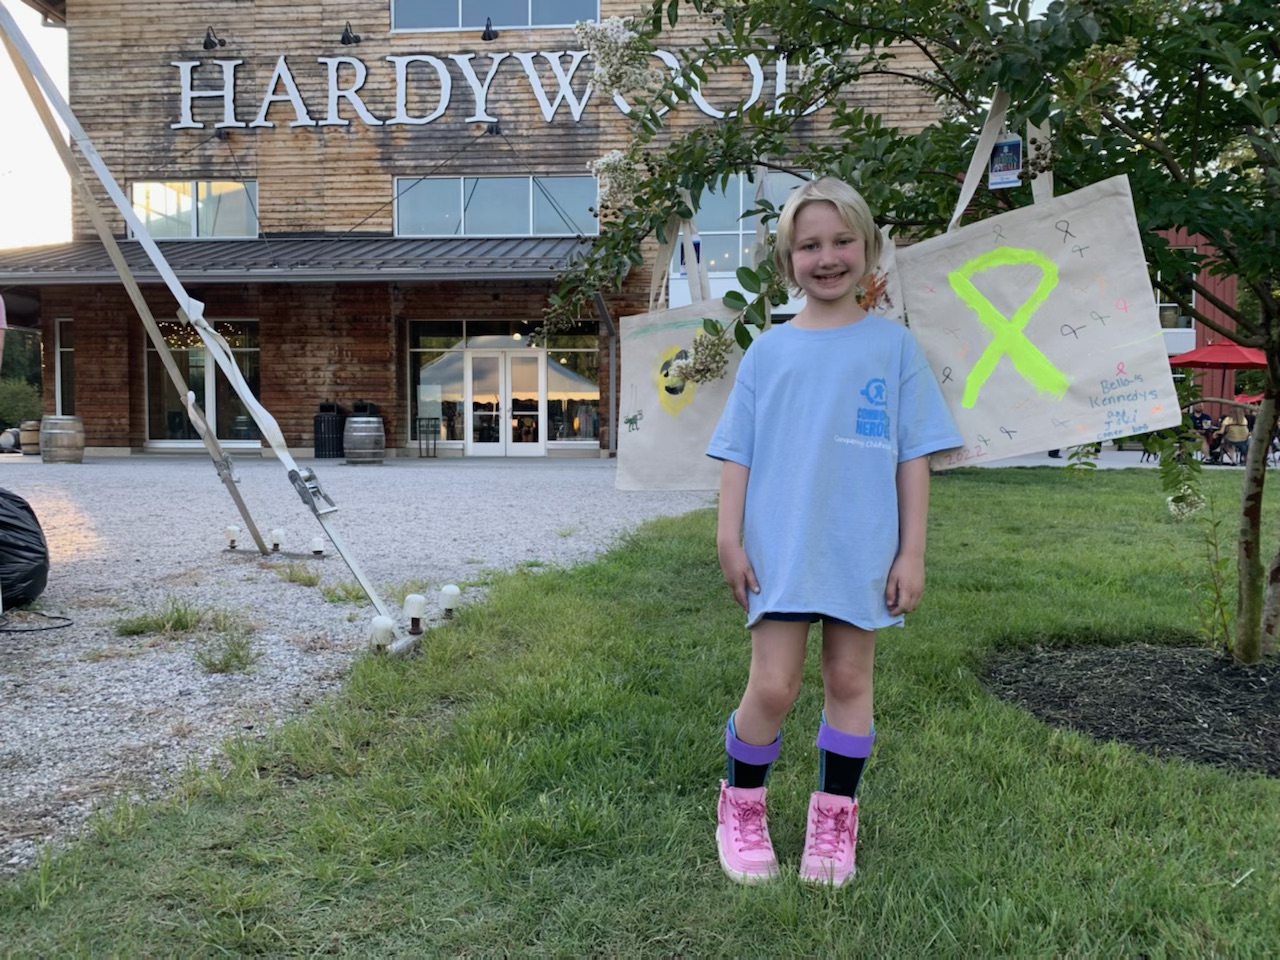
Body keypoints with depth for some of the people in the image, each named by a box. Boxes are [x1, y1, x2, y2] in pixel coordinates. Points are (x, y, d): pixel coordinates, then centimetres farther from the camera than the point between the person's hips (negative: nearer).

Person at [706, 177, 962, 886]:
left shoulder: (893, 345, 4)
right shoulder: (767, 351, 6)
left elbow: (914, 456, 3)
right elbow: (737, 453, 6)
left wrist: (912, 552, -1)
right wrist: (730, 539, -1)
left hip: (863, 551, 1)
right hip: (779, 548, 0)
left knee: (848, 680, 9)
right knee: (772, 687, -2)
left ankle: (834, 820, 26)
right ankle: (740, 810, 21)